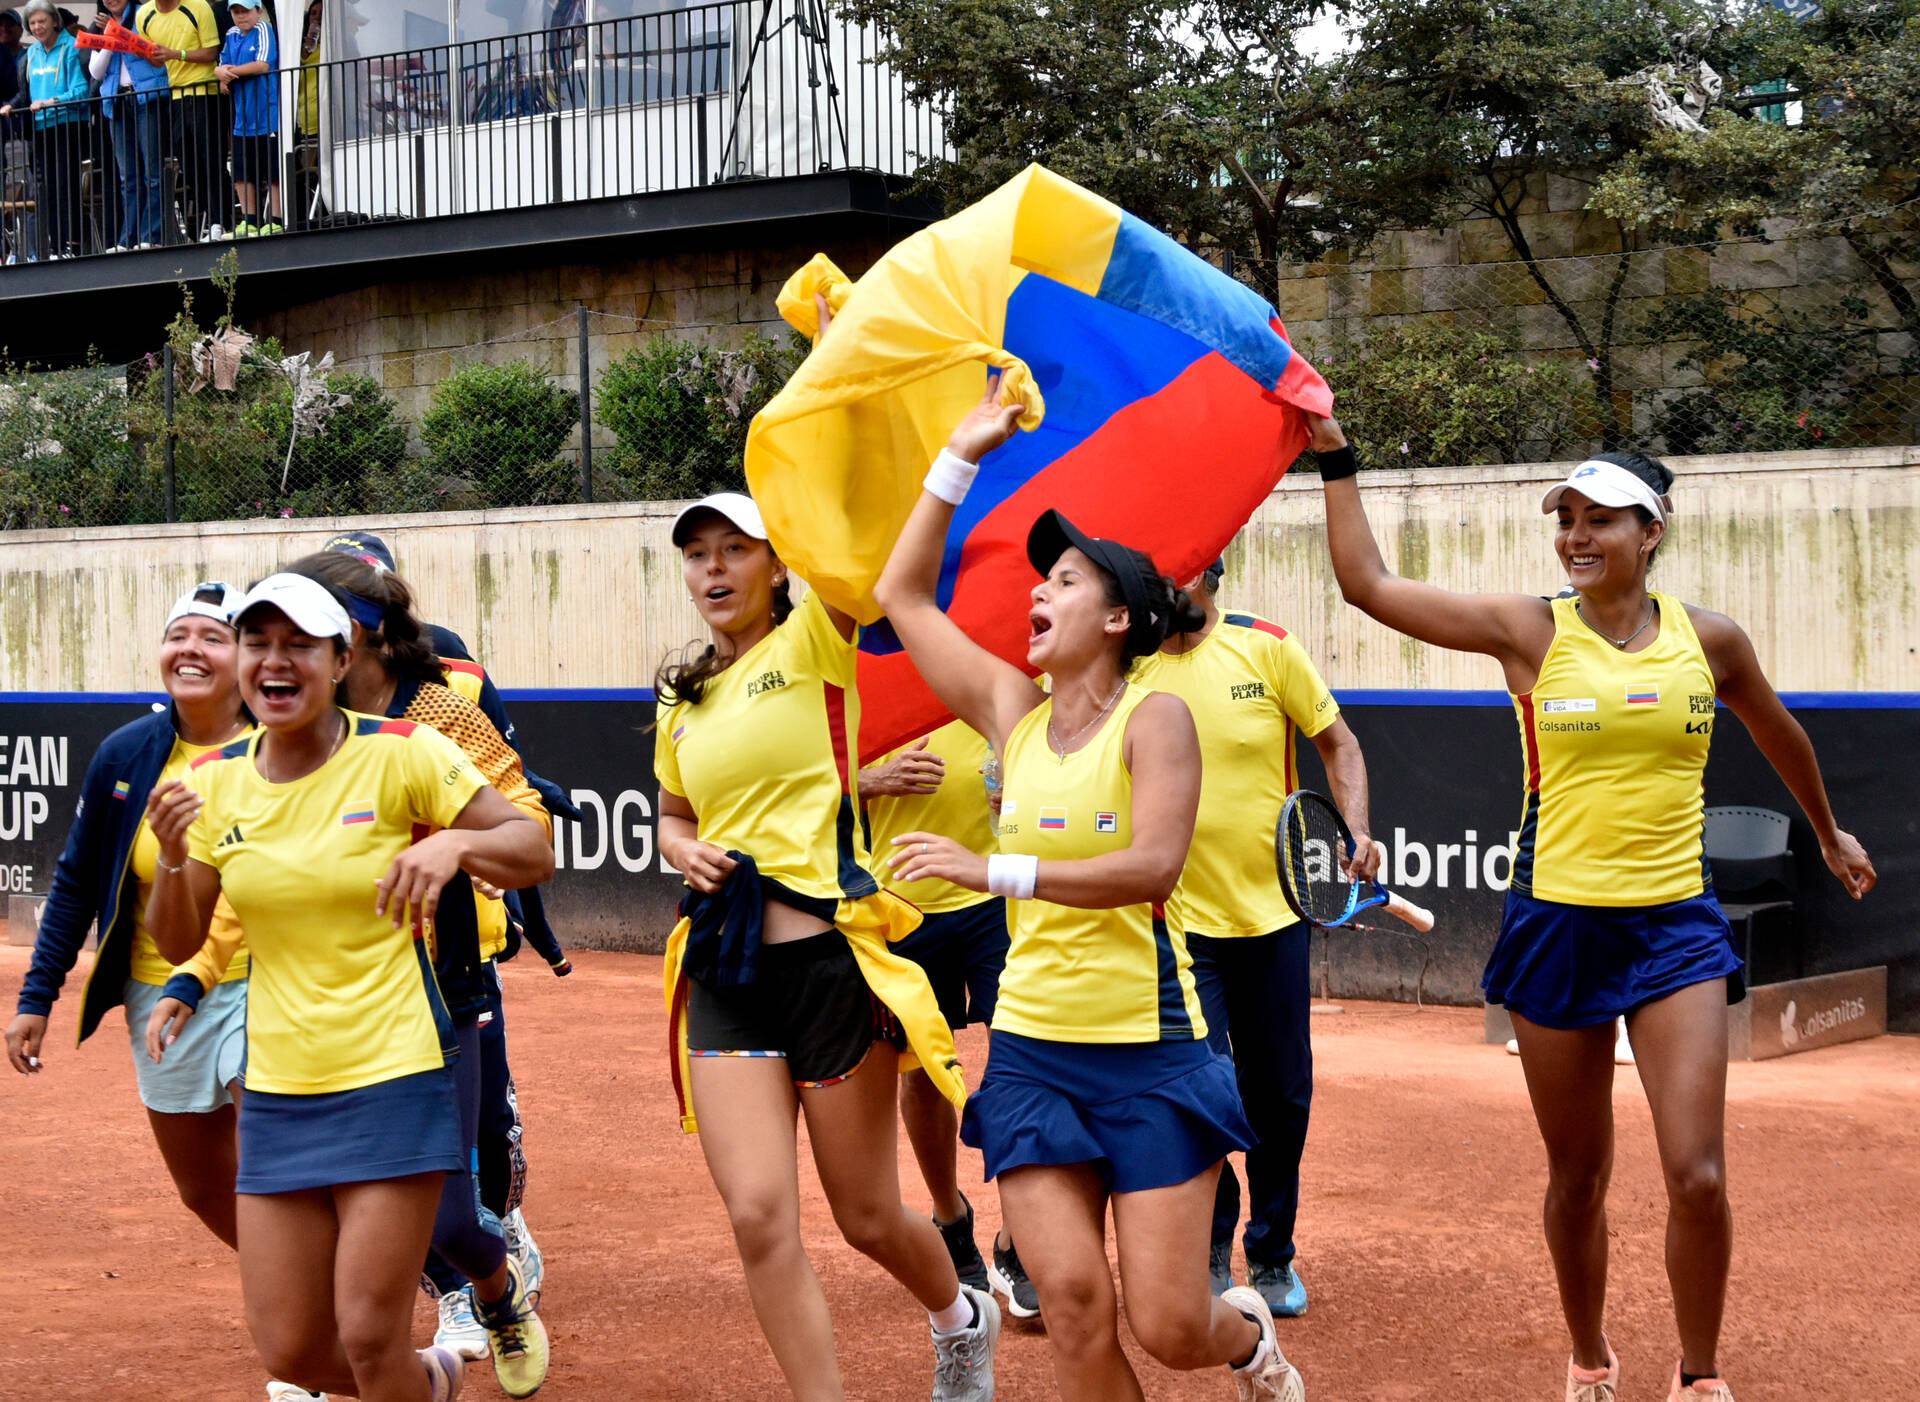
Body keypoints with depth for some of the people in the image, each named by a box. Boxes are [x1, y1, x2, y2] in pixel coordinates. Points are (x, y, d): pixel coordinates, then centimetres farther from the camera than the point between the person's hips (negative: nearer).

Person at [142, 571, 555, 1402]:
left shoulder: (400, 755, -9)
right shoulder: (213, 782, 3)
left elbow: (535, 851, -7)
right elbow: (178, 945, 9)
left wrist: (454, 844, -27)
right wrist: (172, 860, -11)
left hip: (392, 1083, -5)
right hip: (277, 1091, 5)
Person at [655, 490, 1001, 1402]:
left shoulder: (814, 643, -1)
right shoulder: (682, 702, 15)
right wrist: (687, 852, 9)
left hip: (825, 958, -4)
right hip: (723, 978, 5)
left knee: (866, 1218, 7)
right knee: (758, 1215, -9)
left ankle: (961, 1318, 39)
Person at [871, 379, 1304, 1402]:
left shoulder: (1152, 716, -7)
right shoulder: (1015, 711, 7)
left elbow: (1153, 864, -21)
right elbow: (901, 595, 12)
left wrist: (996, 870, -25)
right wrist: (963, 455, 11)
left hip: (1149, 1050, -4)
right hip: (1032, 1049, 4)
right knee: (1073, 1307, -6)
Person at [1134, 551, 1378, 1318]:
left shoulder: (1266, 646, -4)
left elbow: (1337, 742, 4)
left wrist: (1356, 829, -9)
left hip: (1274, 912, 1)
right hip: (1179, 919, -1)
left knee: (1281, 1099, 9)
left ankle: (1272, 1256, 28)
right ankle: (1209, 1255, 12)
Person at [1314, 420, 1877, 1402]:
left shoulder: (1709, 639, 1)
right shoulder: (1531, 633, -4)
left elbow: (1776, 734, 21)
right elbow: (1366, 583, -6)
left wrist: (1827, 831, 34)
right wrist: (1336, 458, -8)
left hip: (1676, 924, 1)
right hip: (1558, 924, 0)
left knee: (1697, 1176, -9)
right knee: (1577, 1178, 10)